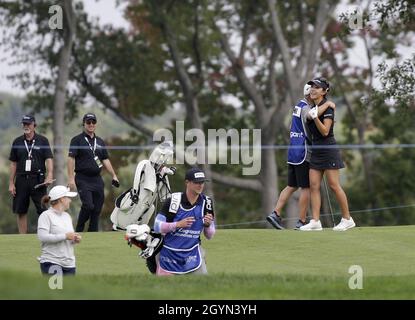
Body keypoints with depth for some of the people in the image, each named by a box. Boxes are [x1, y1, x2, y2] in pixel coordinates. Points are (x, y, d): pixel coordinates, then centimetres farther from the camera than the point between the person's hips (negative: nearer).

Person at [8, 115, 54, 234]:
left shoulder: (42, 140, 3)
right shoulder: (17, 142, 10)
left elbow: (49, 159, -4)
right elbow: (13, 164, 11)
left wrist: (49, 176, -20)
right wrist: (11, 183, 5)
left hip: (38, 180, -3)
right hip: (21, 179, 3)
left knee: (43, 210, -8)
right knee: (21, 211, 5)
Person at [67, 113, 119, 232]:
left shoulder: (100, 142, 17)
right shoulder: (77, 140, 0)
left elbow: (105, 160, 19)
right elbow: (71, 159, -7)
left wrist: (114, 176, 11)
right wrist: (71, 178, -16)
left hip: (97, 180, 6)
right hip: (83, 179, -6)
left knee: (97, 208, 3)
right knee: (88, 206, -18)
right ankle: (78, 231, -2)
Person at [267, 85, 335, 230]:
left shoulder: (299, 106, 17)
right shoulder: (305, 107, -13)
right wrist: (327, 104, -28)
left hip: (293, 152, 9)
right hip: (303, 153, -9)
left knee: (291, 186, 12)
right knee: (306, 188, -2)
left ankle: (275, 214, 4)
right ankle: (301, 222, 0)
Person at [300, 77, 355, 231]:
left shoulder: (327, 108, -11)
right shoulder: (313, 108, 13)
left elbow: (325, 131, -19)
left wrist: (315, 117, -28)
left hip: (328, 149, -8)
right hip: (316, 151, 8)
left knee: (334, 185, -6)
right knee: (314, 185, 0)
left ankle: (347, 219, 3)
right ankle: (315, 221, -2)